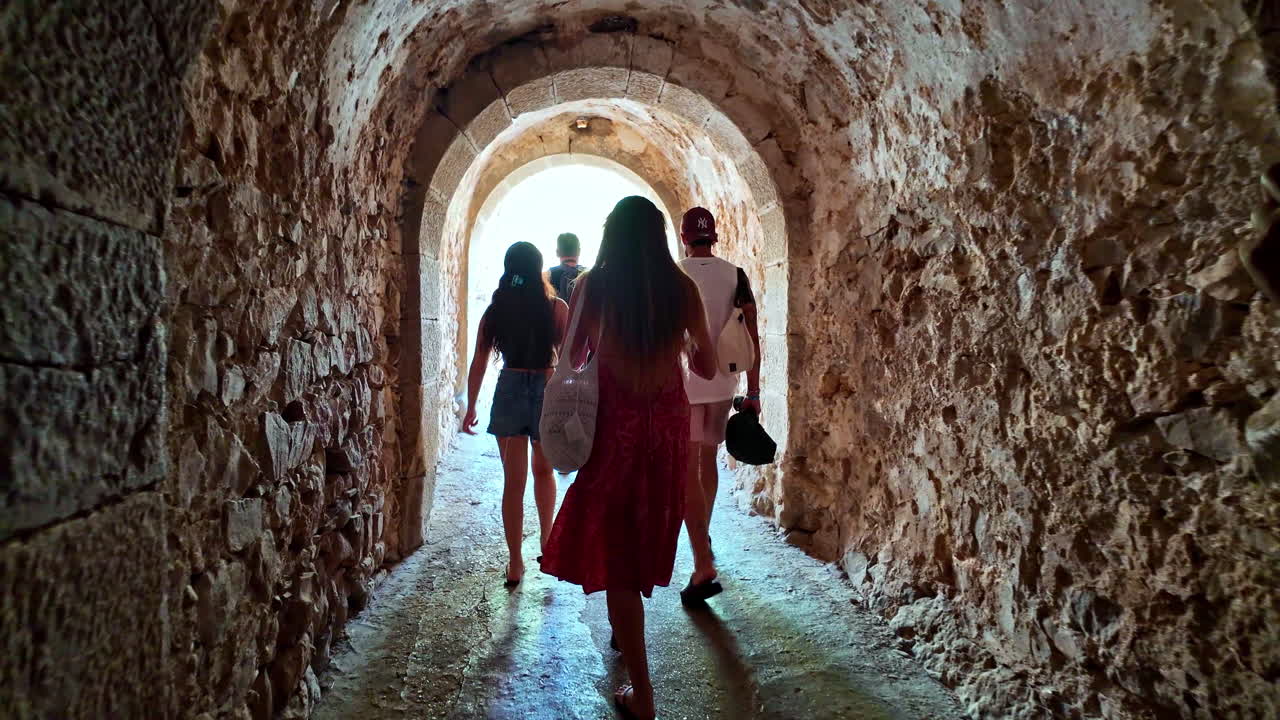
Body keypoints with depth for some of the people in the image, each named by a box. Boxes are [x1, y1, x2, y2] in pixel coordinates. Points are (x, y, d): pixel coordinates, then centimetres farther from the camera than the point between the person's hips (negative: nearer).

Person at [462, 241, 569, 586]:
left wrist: (471, 407, 11)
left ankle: (515, 564, 12)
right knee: (543, 471, 23)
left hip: (509, 389, 1)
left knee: (513, 480, 8)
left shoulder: (495, 309, 2)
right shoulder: (555, 307, -5)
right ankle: (547, 541, 29)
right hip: (546, 390, -1)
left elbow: (478, 363, 3)